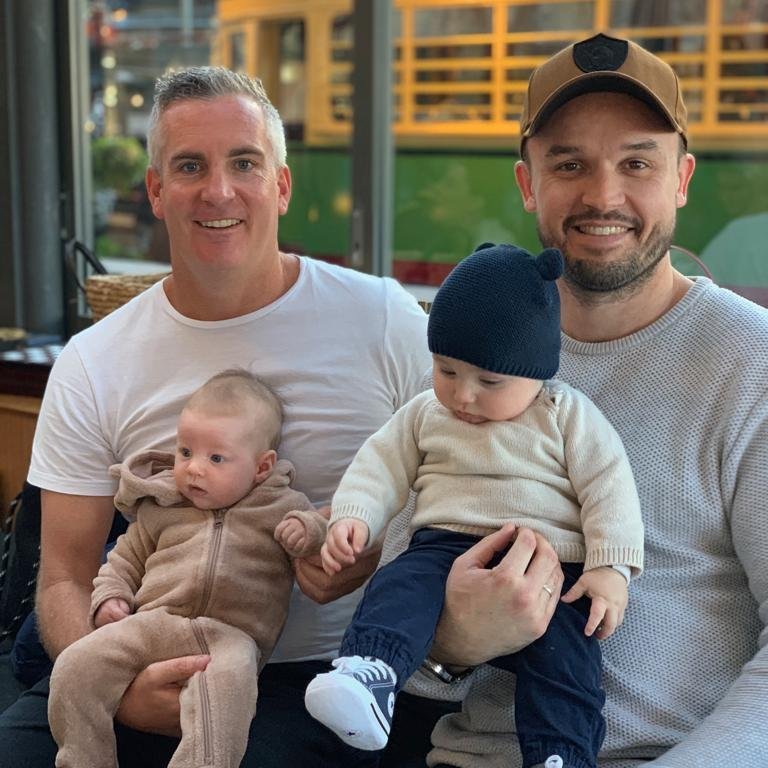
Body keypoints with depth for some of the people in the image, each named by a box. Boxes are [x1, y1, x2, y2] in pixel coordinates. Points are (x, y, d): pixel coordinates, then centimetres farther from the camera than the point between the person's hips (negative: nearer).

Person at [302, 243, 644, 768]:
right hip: (446, 545, 1)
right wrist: (353, 517, -6)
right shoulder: (425, 414, 15)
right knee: (400, 586, -28)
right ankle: (369, 675, -48)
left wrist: (610, 567, -10)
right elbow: (382, 466, 14)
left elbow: (608, 488, 1)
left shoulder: (568, 416, 4)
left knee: (563, 652, -22)